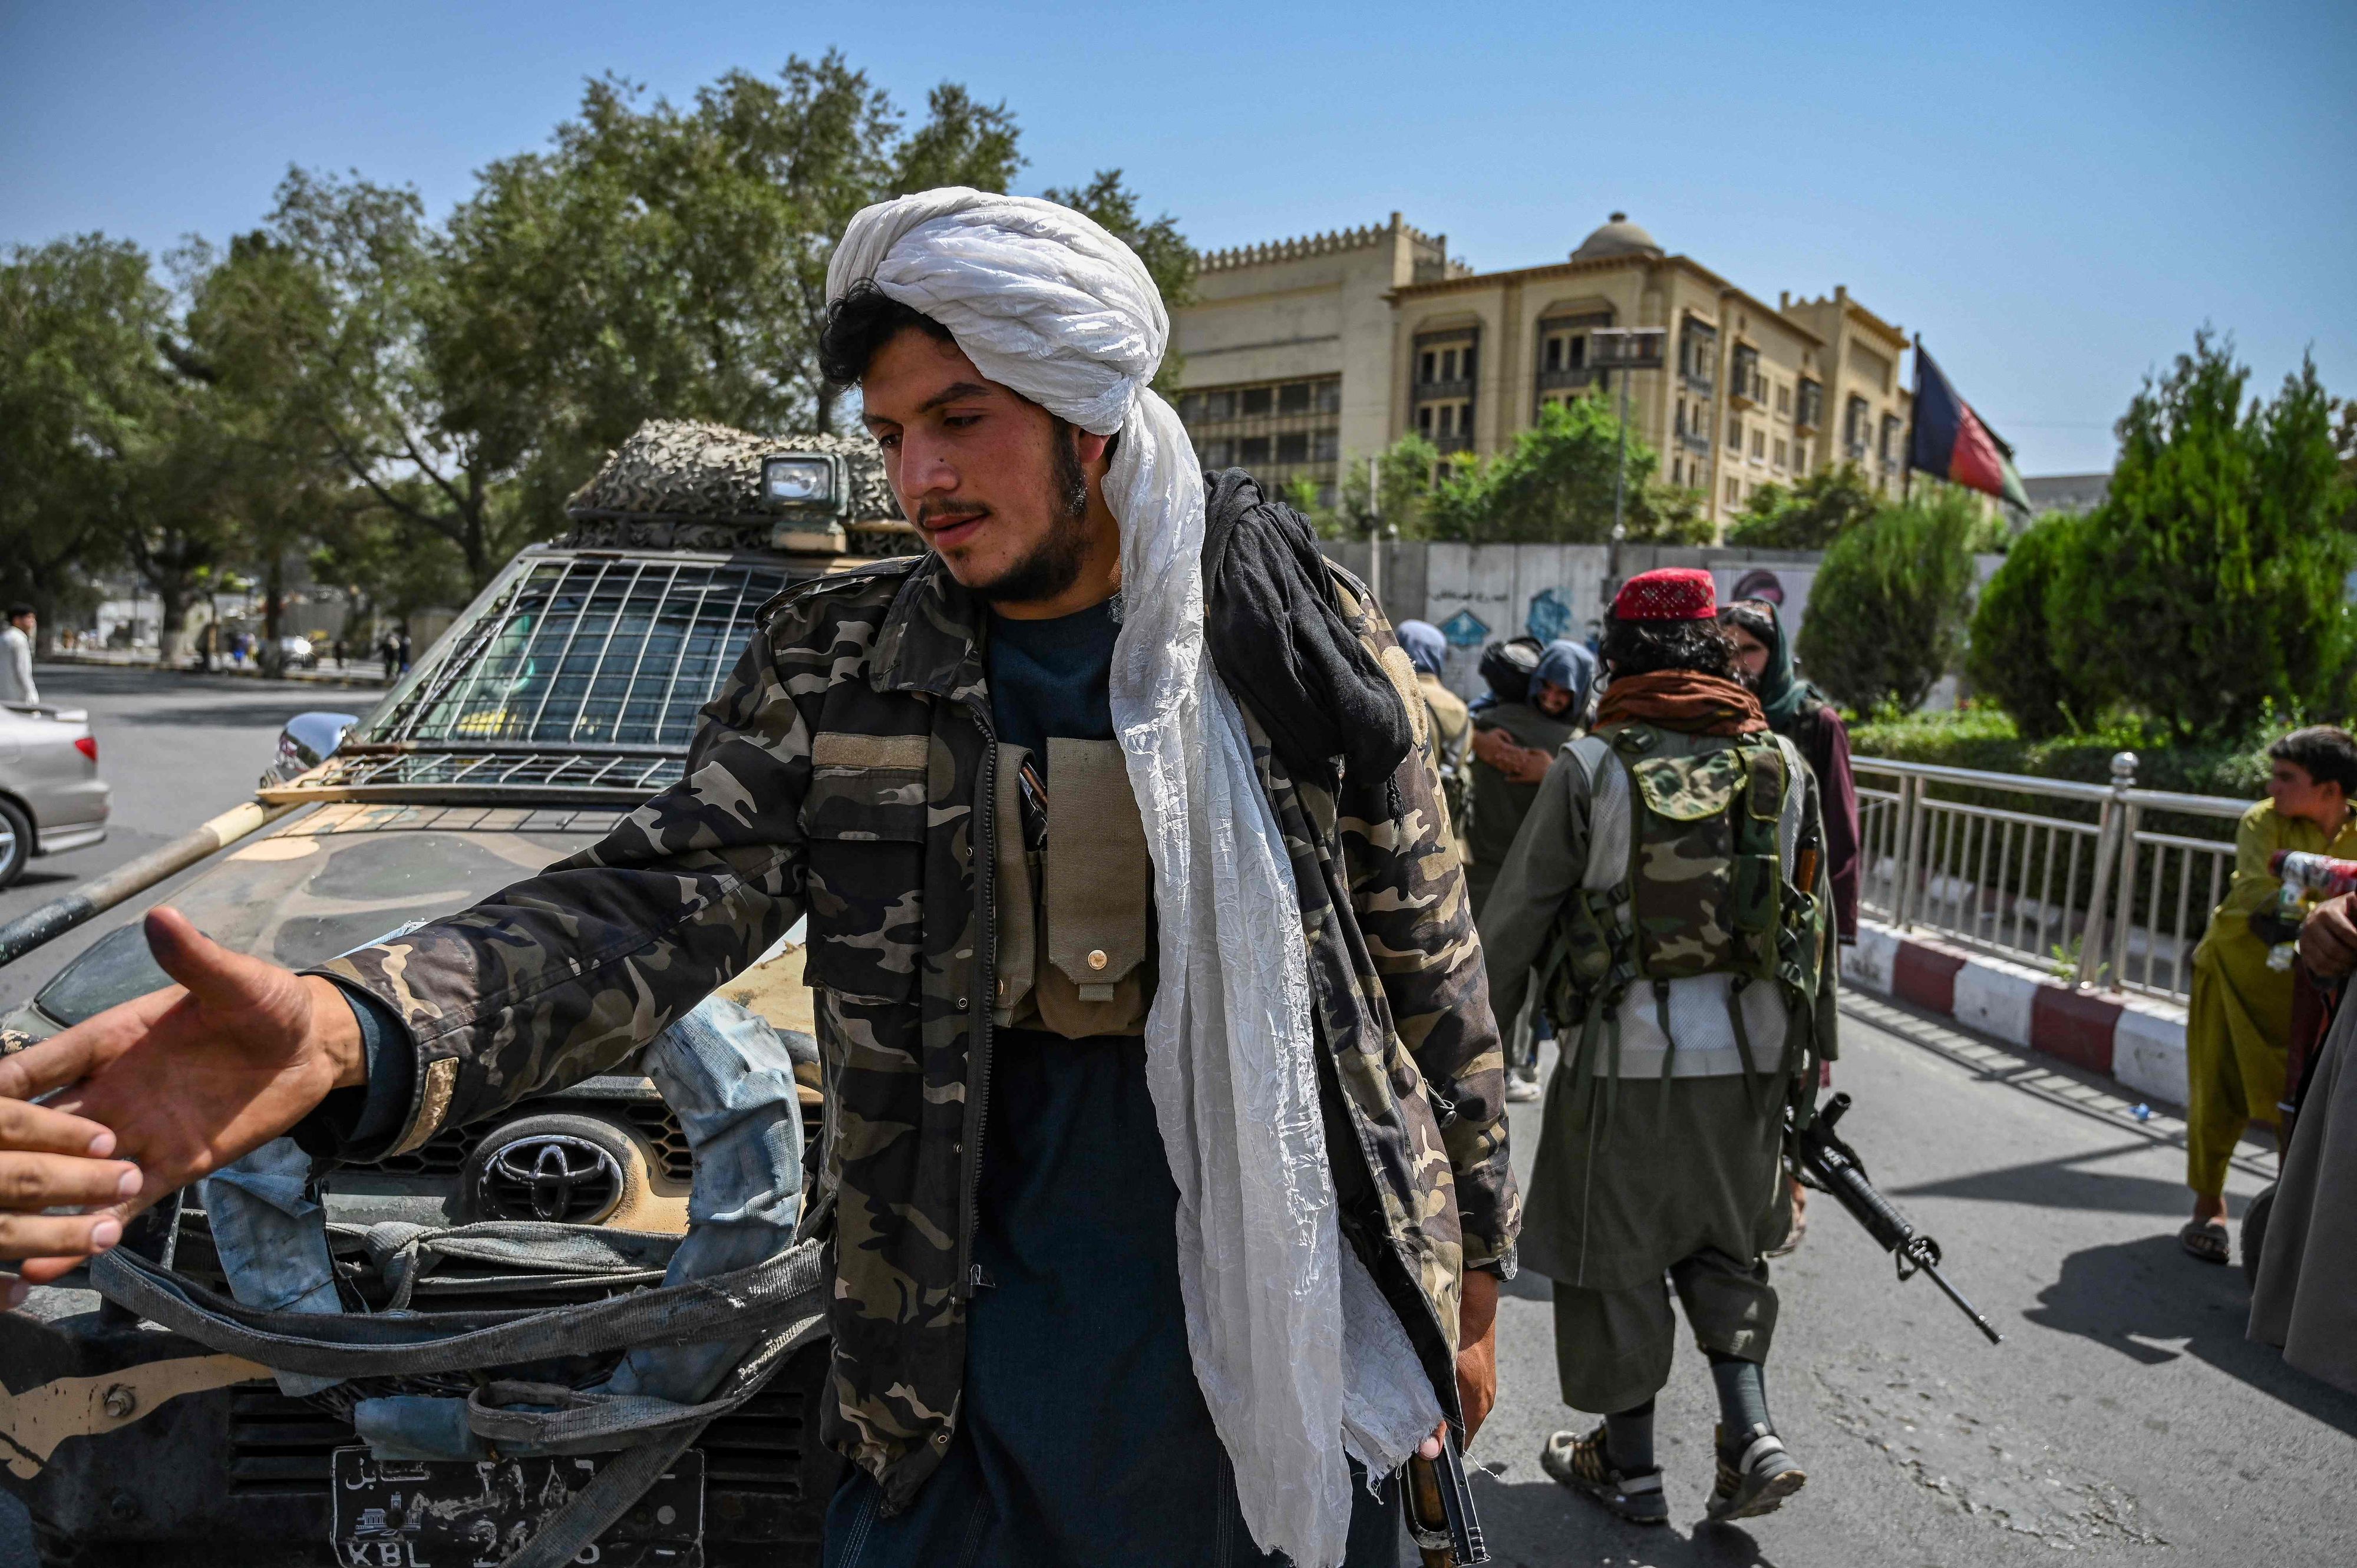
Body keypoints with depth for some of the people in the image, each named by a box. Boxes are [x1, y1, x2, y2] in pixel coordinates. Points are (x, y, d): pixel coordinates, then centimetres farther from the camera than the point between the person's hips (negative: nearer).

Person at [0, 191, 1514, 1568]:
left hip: (1288, 1325, 0)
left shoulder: (1299, 634, -5)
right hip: (977, 1342, 1)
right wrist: (343, 1030, -30)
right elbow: (662, 899, -12)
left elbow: (1429, 964, 2)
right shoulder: (837, 664, -2)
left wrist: (1471, 1266, 6)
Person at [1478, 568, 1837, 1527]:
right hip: (1750, 1051, 5)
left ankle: (1628, 1465, 23)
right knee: (1723, 1248, 23)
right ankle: (1751, 1438, 16)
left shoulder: (1591, 765, -9)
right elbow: (1816, 920, 9)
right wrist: (1812, 1049, 19)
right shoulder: (1781, 762, 3)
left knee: (1616, 1258, 11)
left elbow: (1517, 916, -6)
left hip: (1628, 1051, -4)